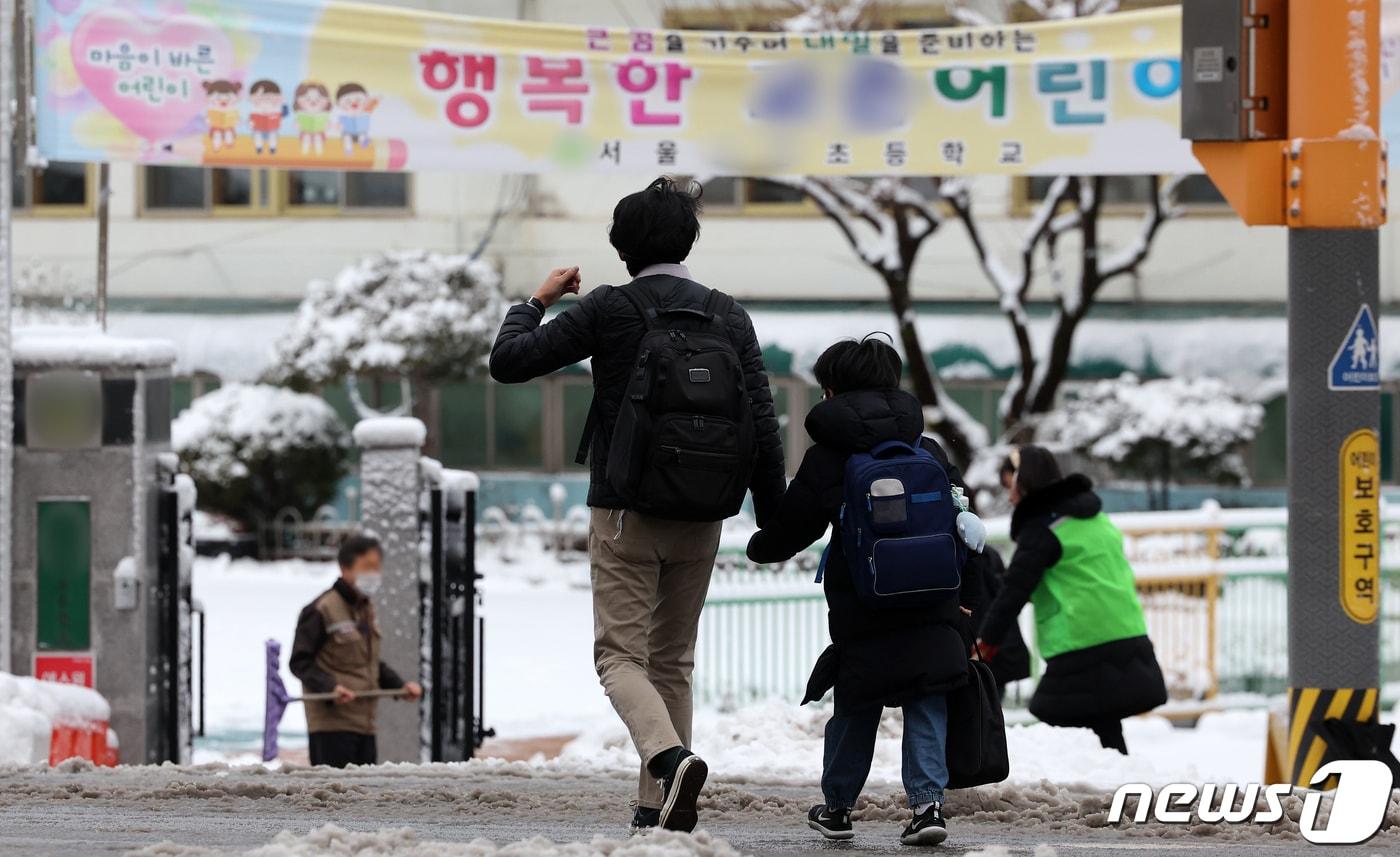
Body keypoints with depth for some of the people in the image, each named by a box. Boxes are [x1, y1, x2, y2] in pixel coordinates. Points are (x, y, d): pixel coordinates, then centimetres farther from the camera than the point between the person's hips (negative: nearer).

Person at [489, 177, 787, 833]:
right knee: (673, 662, 14)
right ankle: (658, 805, 11)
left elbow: (507, 362, -4)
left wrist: (539, 302, 14)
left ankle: (671, 756, -28)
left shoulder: (608, 310, -7)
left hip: (625, 514, -4)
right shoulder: (728, 317, 4)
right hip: (700, 520, 4)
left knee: (621, 656, -2)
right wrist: (773, 519, 7)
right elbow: (762, 424, 1)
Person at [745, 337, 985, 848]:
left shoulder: (825, 459, -3)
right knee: (926, 709, 5)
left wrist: (760, 547, 26)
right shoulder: (930, 451, 8)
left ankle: (836, 807, 24)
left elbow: (791, 528, 3)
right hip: (933, 610, 2)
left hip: (862, 617, -2)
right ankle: (928, 800, -10)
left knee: (854, 710, 12)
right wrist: (966, 599, 16)